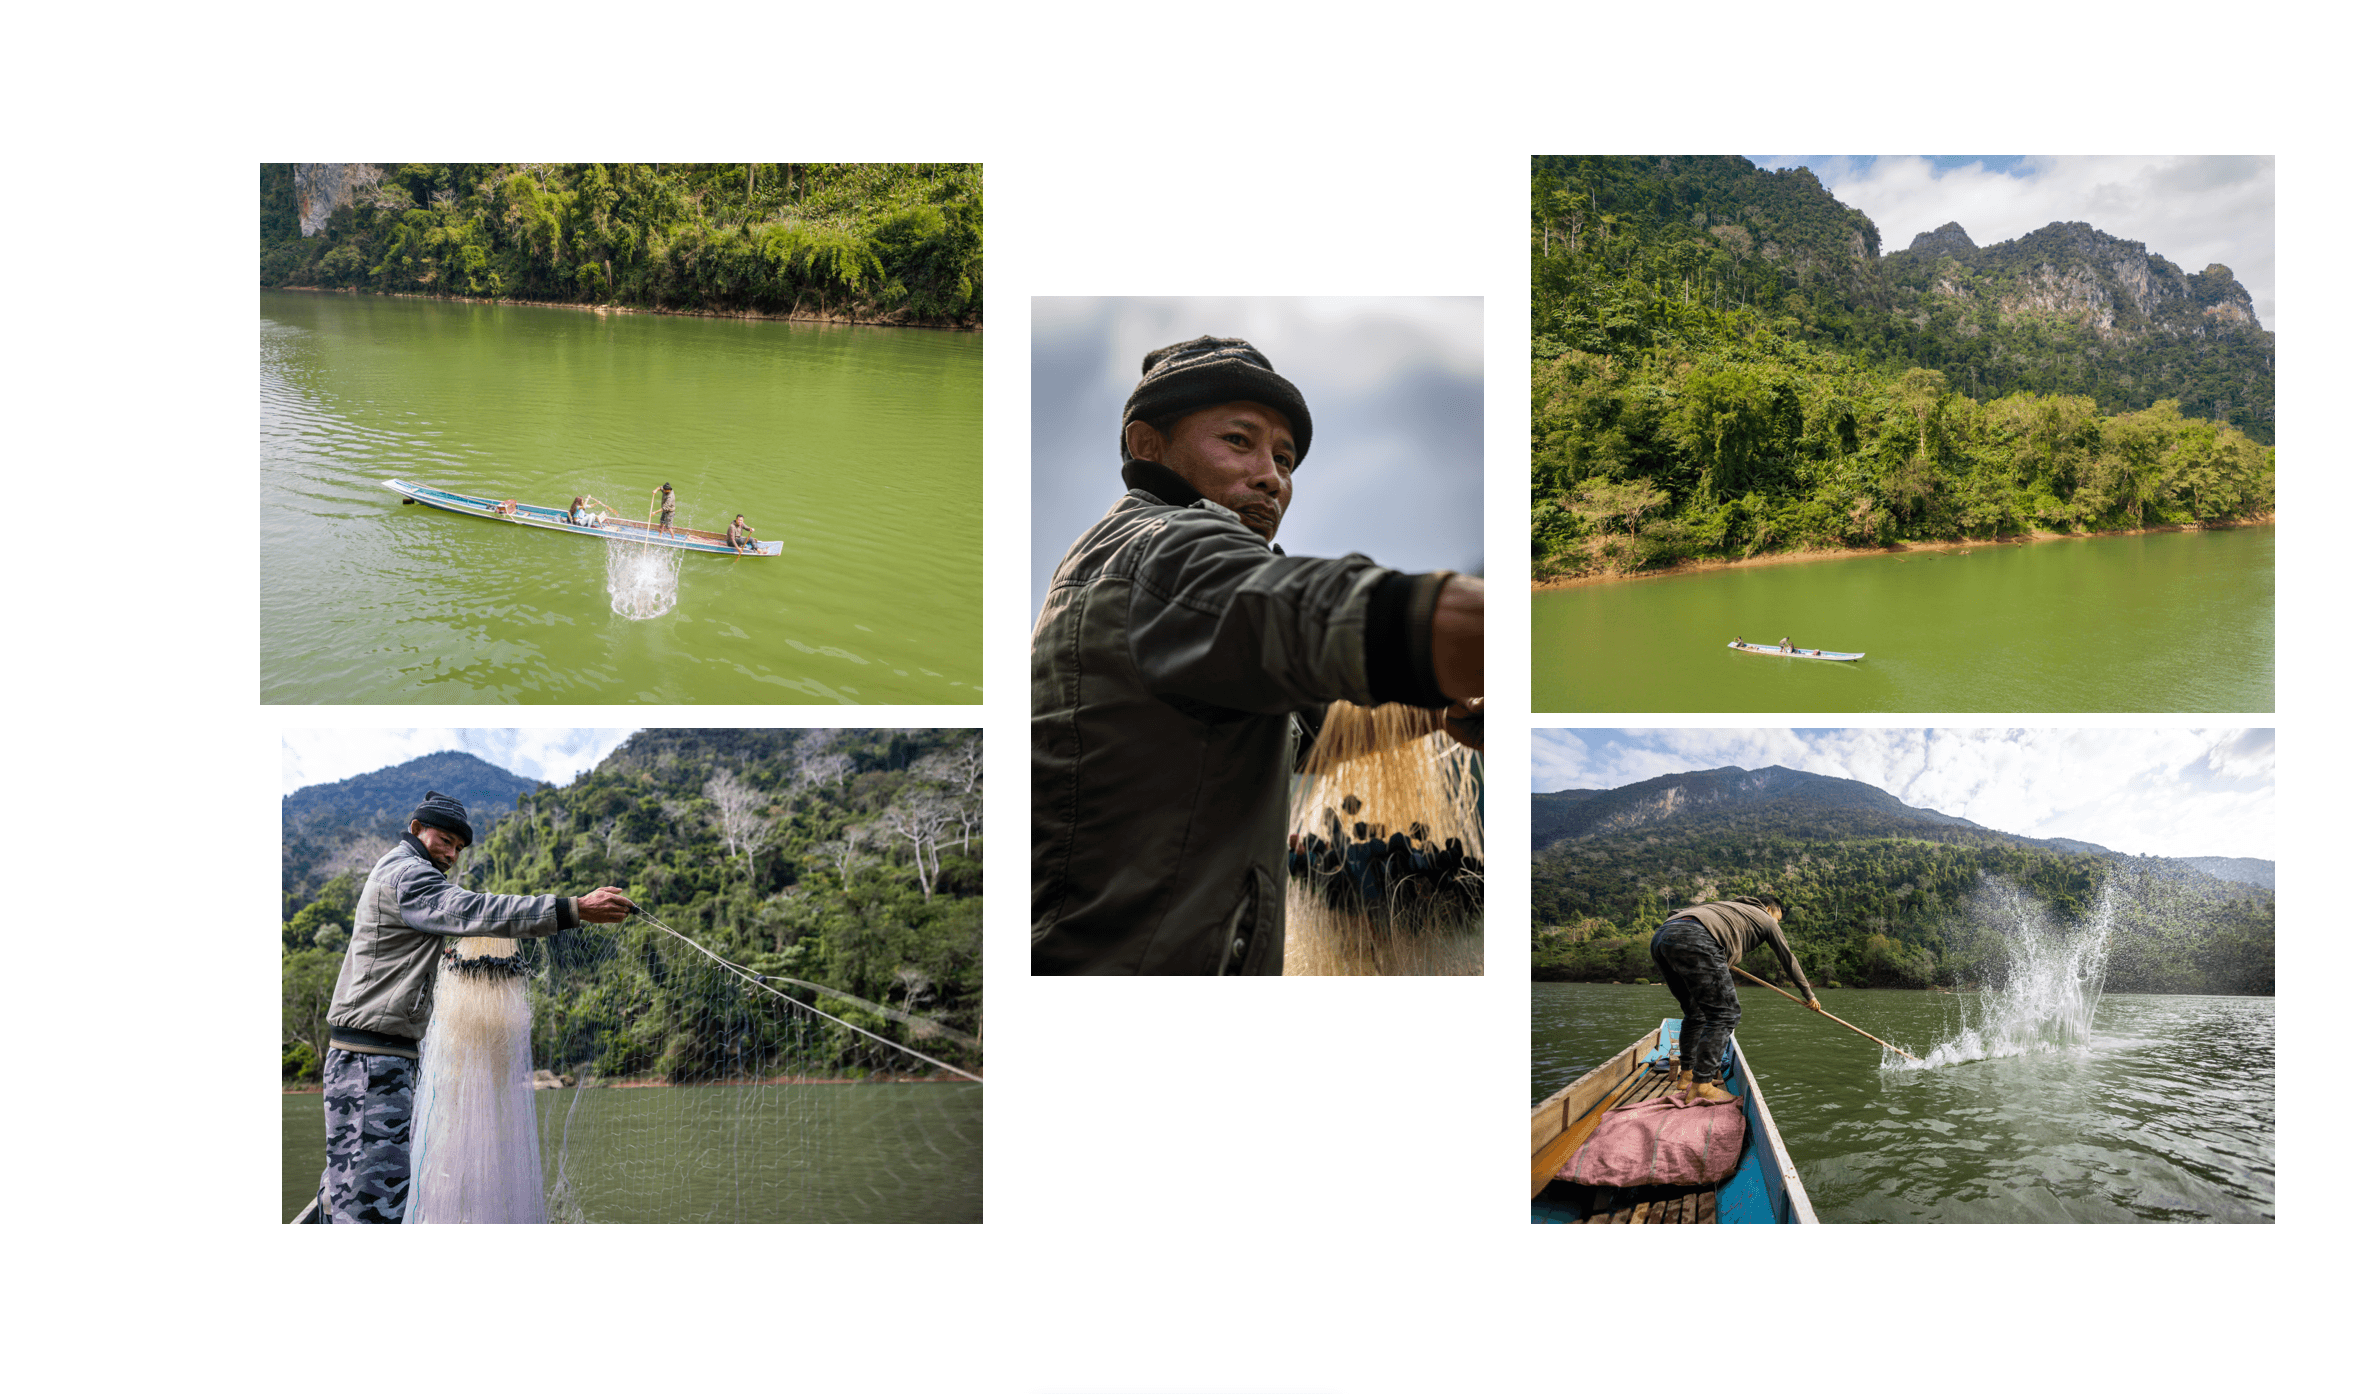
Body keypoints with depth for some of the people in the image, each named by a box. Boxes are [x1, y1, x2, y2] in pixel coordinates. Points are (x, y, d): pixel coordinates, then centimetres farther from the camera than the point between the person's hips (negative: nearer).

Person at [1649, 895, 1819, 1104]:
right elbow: (1788, 959, 32)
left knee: (1695, 1012, 23)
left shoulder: (1730, 908, 42)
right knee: (1724, 1015, -2)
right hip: (1693, 939, -8)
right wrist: (1809, 996, 43)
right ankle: (1701, 1086, -7)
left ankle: (1686, 1075, 26)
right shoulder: (1764, 918, 25)